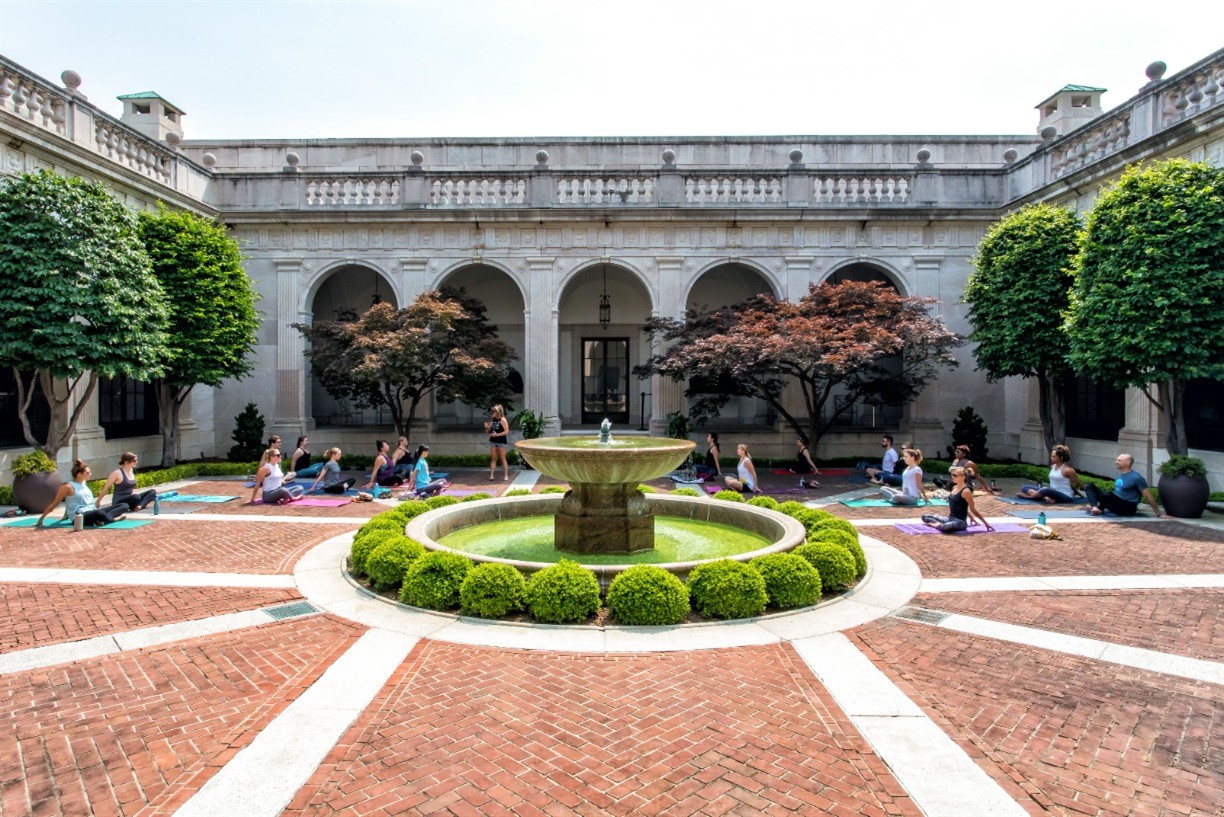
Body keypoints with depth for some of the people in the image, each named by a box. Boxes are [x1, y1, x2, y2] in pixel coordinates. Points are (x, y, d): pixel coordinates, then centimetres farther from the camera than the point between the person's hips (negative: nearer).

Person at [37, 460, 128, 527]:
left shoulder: (84, 483, 18)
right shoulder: (68, 487, -2)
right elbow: (54, 504, 4)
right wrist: (41, 518, 7)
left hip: (93, 513, 8)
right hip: (80, 517, -8)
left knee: (124, 505, -8)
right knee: (99, 513, -44)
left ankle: (101, 519, -28)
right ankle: (115, 519, -17)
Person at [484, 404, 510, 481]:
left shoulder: (502, 420, -10)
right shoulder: (492, 420, 7)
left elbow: (507, 431, -16)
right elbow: (488, 431, 12)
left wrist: (497, 434, -21)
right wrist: (486, 427, -8)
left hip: (501, 441, -6)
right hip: (493, 441, 6)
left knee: (502, 459, 0)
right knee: (493, 459, 6)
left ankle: (506, 475, 7)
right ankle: (491, 475, 6)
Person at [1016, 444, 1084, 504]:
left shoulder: (1067, 470, -14)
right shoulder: (1053, 466, 9)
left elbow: (1078, 484, -2)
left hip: (1065, 496, -9)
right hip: (1053, 493, 9)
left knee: (1046, 490, -43)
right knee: (1024, 487, -7)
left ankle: (1028, 496, -23)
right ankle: (1046, 497, -28)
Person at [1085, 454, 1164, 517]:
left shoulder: (1136, 477, -13)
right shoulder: (1121, 475, 11)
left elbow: (1148, 496, -10)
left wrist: (1158, 514, -9)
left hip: (1127, 508, -8)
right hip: (1116, 504, 8)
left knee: (1108, 494, -39)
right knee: (1089, 486, -4)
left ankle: (1099, 509, -13)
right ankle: (1095, 507, -28)